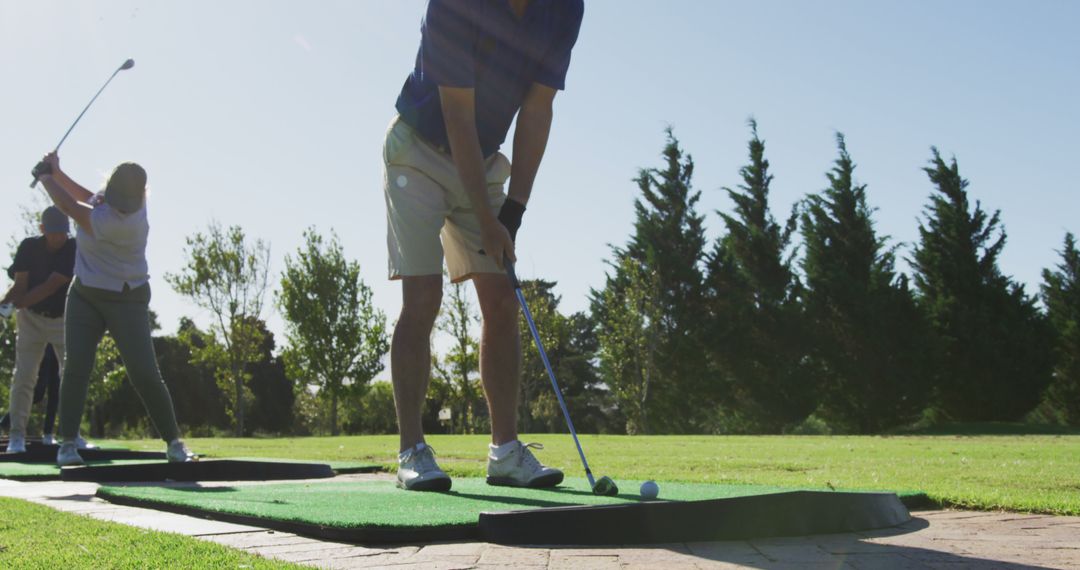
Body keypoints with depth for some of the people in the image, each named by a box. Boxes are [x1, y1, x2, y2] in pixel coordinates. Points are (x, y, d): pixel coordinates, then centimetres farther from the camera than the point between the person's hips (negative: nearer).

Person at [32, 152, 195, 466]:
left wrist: (45, 177, -4)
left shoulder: (126, 220, -29)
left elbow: (70, 206, -20)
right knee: (76, 367, -7)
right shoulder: (108, 198, -4)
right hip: (85, 295, 6)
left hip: (126, 301, -6)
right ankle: (67, 443, -1)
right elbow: (88, 197, 22)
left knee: (144, 374, -9)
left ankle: (174, 442, 3)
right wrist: (56, 172, 10)